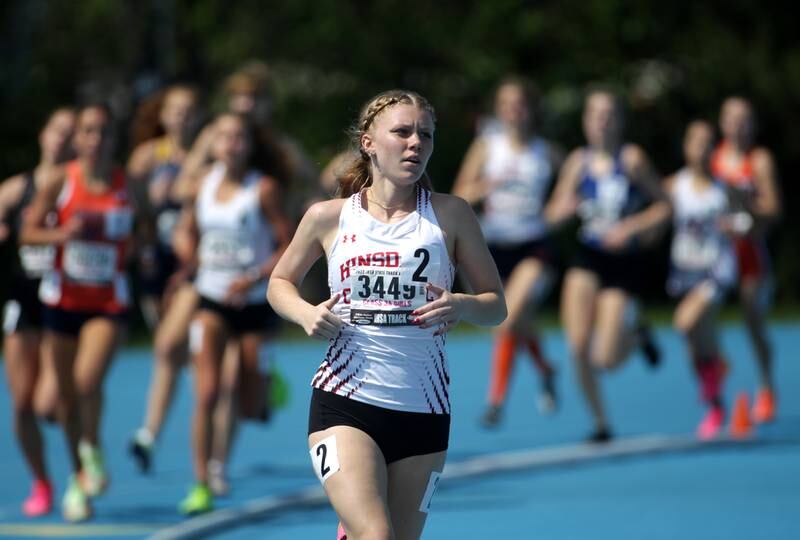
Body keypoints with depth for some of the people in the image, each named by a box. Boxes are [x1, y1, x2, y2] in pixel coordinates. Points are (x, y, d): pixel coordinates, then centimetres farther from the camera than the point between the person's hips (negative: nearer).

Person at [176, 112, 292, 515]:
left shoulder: (264, 190, -12)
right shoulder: (204, 183, 1)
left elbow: (289, 248, -13)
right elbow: (191, 230, 18)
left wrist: (254, 278, -24)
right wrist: (196, 258, 0)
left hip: (255, 301, -2)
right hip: (211, 300, 2)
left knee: (250, 409, 5)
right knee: (206, 394, -14)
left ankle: (268, 386, 44)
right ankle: (201, 487, -11)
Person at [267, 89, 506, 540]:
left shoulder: (451, 215, 4)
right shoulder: (330, 217, 3)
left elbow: (496, 305, 7)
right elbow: (281, 282, 19)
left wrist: (461, 306, -15)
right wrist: (306, 314, -3)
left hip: (423, 413, 2)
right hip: (345, 404, -2)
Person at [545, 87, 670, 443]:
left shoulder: (632, 159, -8)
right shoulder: (578, 162, 2)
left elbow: (663, 207, -3)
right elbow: (553, 215, 7)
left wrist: (631, 228, -17)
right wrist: (564, 208, -16)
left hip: (624, 261, -3)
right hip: (587, 260, 3)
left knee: (606, 359, -7)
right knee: (578, 347, -12)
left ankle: (635, 331, 29)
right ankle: (599, 422, 9)